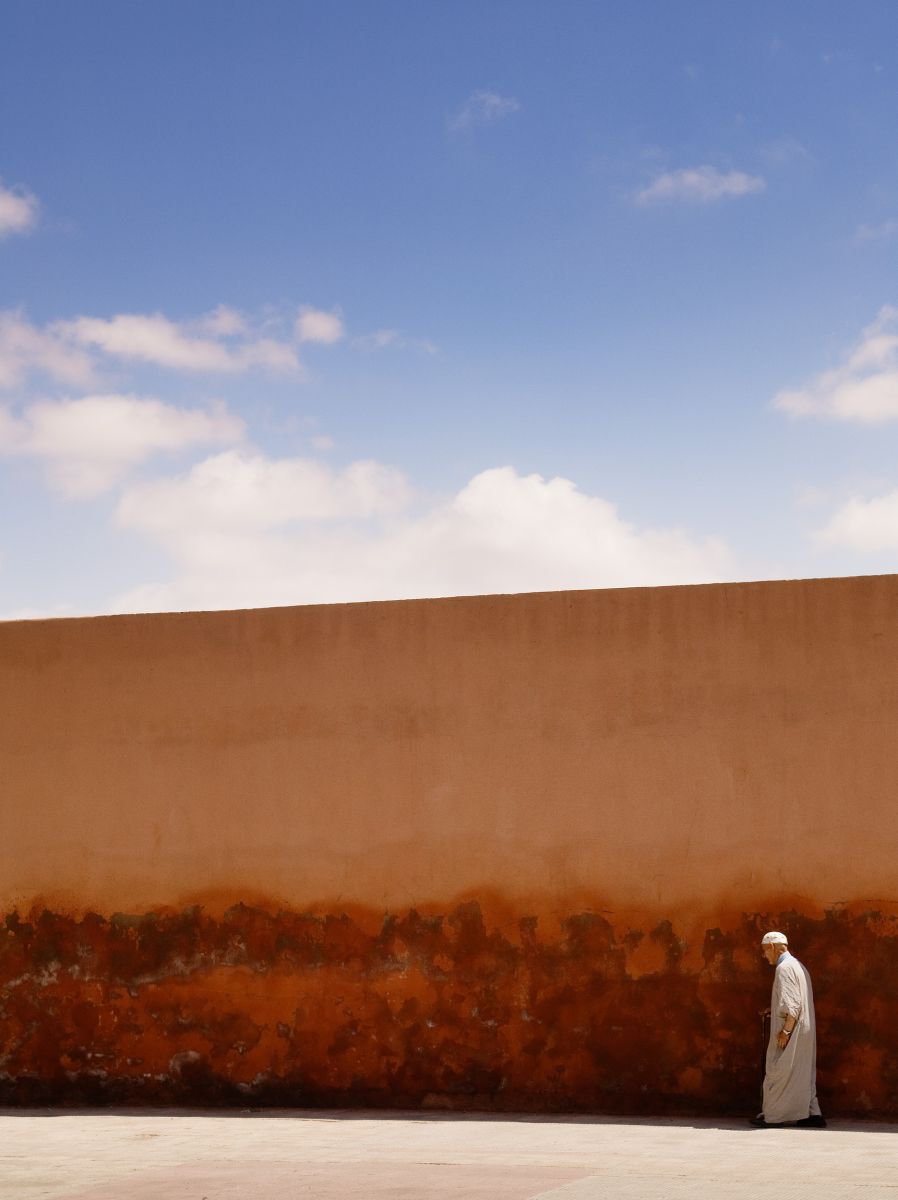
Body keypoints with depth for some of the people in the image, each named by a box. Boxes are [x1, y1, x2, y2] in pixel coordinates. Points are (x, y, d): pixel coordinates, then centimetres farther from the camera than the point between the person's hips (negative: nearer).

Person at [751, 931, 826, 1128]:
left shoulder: (784, 968, -15)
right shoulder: (798, 966, 15)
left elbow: (792, 1004, -22)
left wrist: (785, 1031, -21)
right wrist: (772, 1011, 19)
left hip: (791, 1031, -10)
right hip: (805, 1031, 10)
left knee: (777, 1072, -1)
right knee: (803, 1073, 12)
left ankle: (772, 1116, 5)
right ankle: (812, 1114, 11)